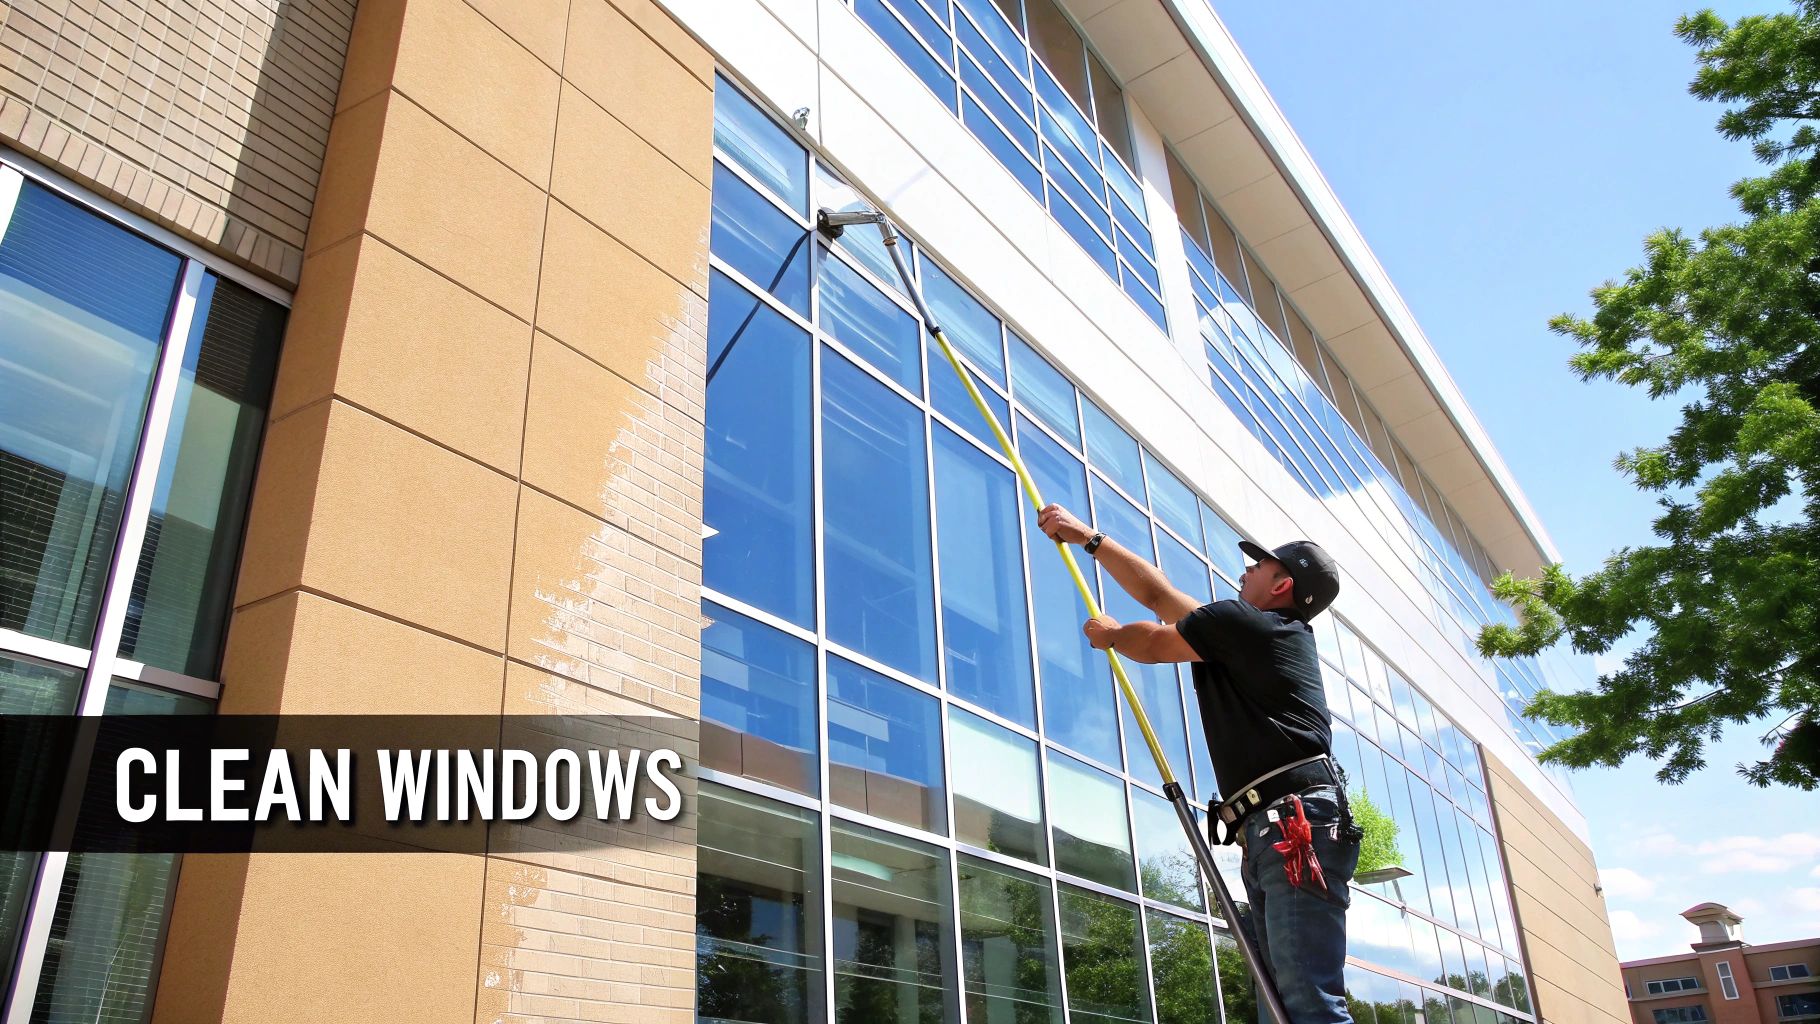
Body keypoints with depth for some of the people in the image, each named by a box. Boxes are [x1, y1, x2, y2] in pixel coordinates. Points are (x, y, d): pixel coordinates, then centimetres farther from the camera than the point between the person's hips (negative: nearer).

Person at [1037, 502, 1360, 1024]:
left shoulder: (1243, 622, -1)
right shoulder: (1277, 635, 27)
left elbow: (1151, 645, 10)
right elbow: (1159, 594, 30)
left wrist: (1112, 634, 32)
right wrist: (1089, 539, 33)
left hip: (1296, 824, -10)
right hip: (1274, 835, 10)